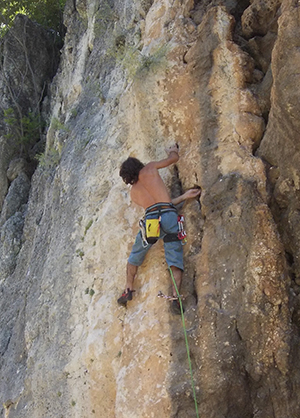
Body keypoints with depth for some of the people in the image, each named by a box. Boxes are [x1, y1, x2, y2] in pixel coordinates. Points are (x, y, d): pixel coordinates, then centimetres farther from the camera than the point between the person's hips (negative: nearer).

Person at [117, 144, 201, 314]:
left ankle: (128, 290, 22)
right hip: (169, 216, -2)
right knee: (175, 260, -3)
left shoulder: (134, 192, 24)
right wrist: (173, 151, 48)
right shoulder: (150, 168, 16)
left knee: (135, 257, 23)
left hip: (150, 218, 2)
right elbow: (174, 158, 24)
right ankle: (175, 297, -18)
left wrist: (184, 196, 27)